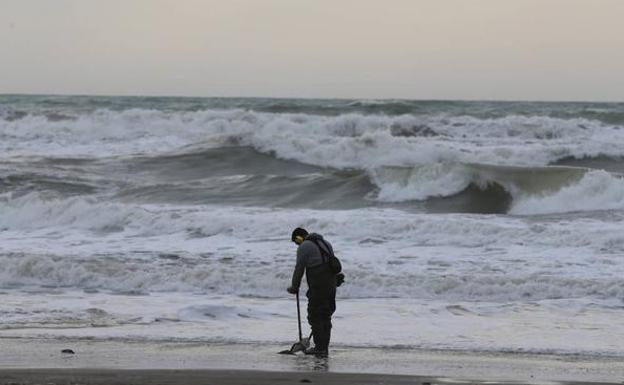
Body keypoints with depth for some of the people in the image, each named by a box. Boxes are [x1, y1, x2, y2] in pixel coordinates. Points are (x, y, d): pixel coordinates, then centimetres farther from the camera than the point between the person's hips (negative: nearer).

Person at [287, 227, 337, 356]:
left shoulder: (304, 247, -4)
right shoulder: (326, 243, 19)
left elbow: (299, 269, -5)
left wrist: (294, 287, 8)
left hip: (317, 287, -7)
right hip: (331, 285, 8)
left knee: (315, 317, 1)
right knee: (326, 316, 12)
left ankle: (319, 348, -1)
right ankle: (324, 348, 14)